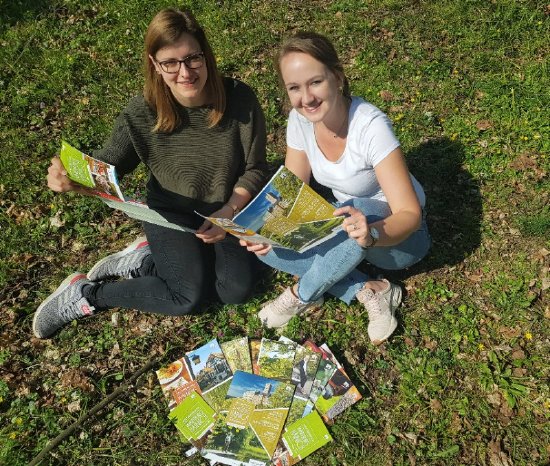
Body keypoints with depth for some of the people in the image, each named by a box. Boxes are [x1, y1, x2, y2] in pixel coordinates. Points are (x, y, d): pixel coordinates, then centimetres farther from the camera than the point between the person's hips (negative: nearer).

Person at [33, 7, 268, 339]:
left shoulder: (240, 99, -20)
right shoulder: (143, 113, -19)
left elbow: (255, 170, -12)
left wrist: (229, 211, -29)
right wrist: (72, 179, -35)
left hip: (231, 210, 3)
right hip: (172, 214, -2)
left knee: (238, 289, -14)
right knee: (189, 297, -16)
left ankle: (143, 259, 6)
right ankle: (85, 295, 5)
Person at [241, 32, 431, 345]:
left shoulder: (370, 125, -29)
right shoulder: (300, 119, -12)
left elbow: (411, 214, -30)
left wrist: (372, 234, -51)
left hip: (398, 234, -5)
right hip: (349, 224, 5)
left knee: (357, 210, -39)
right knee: (266, 244, -16)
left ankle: (303, 295, -12)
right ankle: (368, 291, -12)